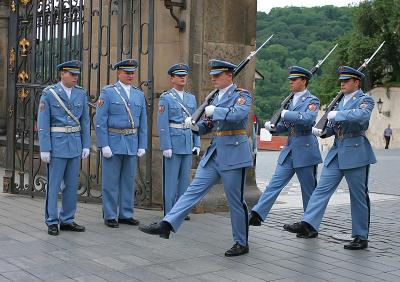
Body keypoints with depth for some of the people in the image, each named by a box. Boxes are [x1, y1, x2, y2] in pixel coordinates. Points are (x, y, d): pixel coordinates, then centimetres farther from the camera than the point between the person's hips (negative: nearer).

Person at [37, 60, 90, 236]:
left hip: (75, 144, 5)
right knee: (54, 184, 1)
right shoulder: (49, 94, -7)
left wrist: (86, 145, 4)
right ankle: (52, 222, 9)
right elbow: (43, 124, -9)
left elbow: (85, 121, 8)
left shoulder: (81, 93, 6)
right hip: (57, 143, -4)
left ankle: (67, 220, 17)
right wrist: (44, 149, -13)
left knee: (72, 184, 8)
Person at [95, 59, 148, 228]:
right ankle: (110, 216, 10)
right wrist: (104, 145, -15)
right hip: (113, 142, -4)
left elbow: (143, 123, 11)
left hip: (132, 144, 5)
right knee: (111, 182, 1)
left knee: (129, 180, 9)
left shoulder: (139, 95, 10)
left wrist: (142, 146, 4)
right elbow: (100, 121, -9)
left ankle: (126, 215, 18)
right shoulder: (108, 92, -3)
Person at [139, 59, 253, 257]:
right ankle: (166, 225, -6)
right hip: (214, 153, 7)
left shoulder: (242, 95, -6)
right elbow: (209, 125, 19)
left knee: (236, 201, 2)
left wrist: (214, 110, -17)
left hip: (234, 154, -7)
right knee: (194, 189, -1)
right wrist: (195, 126, -1)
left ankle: (242, 244, 15)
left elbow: (237, 115, -26)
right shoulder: (216, 97, 16)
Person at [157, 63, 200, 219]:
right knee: (171, 178, -1)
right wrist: (166, 146, -15)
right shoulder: (166, 98, -3)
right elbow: (162, 124, -9)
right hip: (173, 142, -5)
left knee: (184, 177, 9)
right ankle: (169, 212, 5)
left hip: (188, 144, 6)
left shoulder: (191, 98, 14)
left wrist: (197, 144, 8)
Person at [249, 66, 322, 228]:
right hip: (289, 149, 6)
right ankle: (257, 214, -8)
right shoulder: (291, 101, 15)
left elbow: (308, 118, -24)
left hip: (305, 150, -6)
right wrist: (272, 127, 0)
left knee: (309, 189, 4)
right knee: (275, 183, -2)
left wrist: (285, 114, -21)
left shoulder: (312, 100, -5)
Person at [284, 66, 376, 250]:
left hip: (356, 153, -7)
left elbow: (360, 116, -25)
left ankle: (361, 237, 10)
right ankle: (309, 225, -5)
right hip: (337, 152, 7)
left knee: (359, 196, 1)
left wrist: (337, 114, -20)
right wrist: (322, 131, -1)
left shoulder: (365, 100, -4)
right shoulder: (341, 101, 18)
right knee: (322, 188, -3)